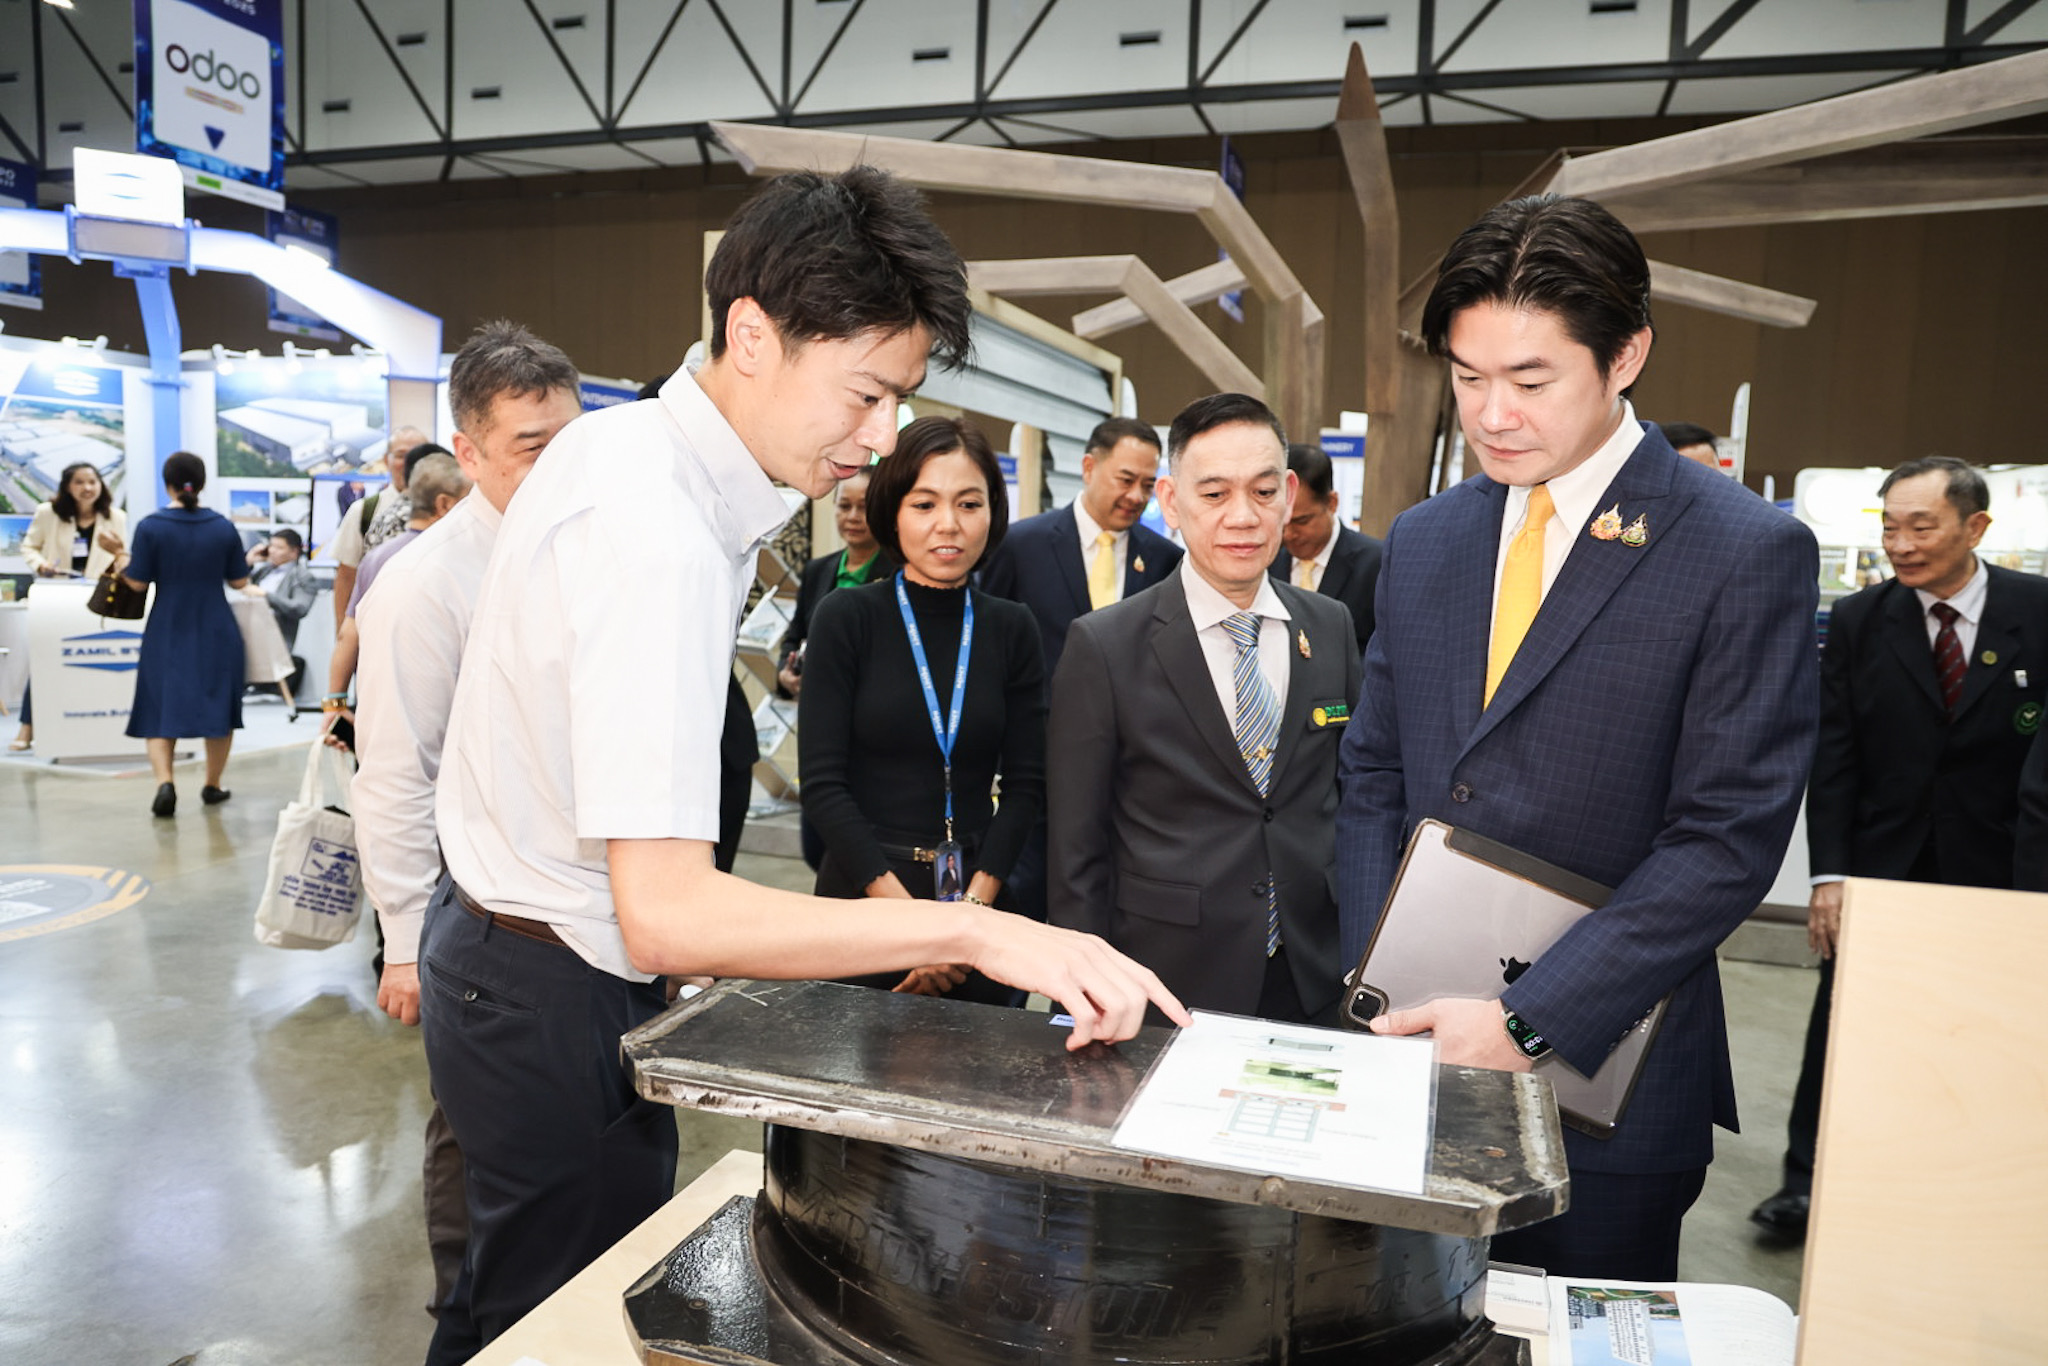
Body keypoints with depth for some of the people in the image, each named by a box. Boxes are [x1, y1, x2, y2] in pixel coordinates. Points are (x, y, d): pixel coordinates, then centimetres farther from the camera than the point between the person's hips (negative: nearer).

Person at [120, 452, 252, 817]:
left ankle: (164, 781, -14)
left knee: (160, 711, 6)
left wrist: (124, 563, 15)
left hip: (167, 632, -1)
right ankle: (213, 786, 22)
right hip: (217, 633, 1)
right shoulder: (224, 527, -4)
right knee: (219, 708, 14)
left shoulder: (150, 527, -9)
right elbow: (239, 581, 1)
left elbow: (138, 582, -6)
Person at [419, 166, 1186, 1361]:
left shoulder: (619, 444, 2)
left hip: (505, 937, 9)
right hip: (558, 994, -9)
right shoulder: (662, 543, -30)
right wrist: (973, 930, -36)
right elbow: (666, 916, -34)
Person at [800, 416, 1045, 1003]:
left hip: (979, 894, 2)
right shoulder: (846, 618, -6)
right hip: (861, 889, -2)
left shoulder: (1012, 629, 2)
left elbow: (1025, 783, 0)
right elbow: (822, 783, -10)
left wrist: (973, 906, -13)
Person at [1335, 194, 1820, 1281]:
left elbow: (1728, 836, -14)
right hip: (1415, 1043, 4)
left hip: (1603, 1074, -4)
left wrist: (1530, 1020, -19)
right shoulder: (1422, 541, 7)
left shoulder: (1749, 555, -9)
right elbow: (1372, 776, 8)